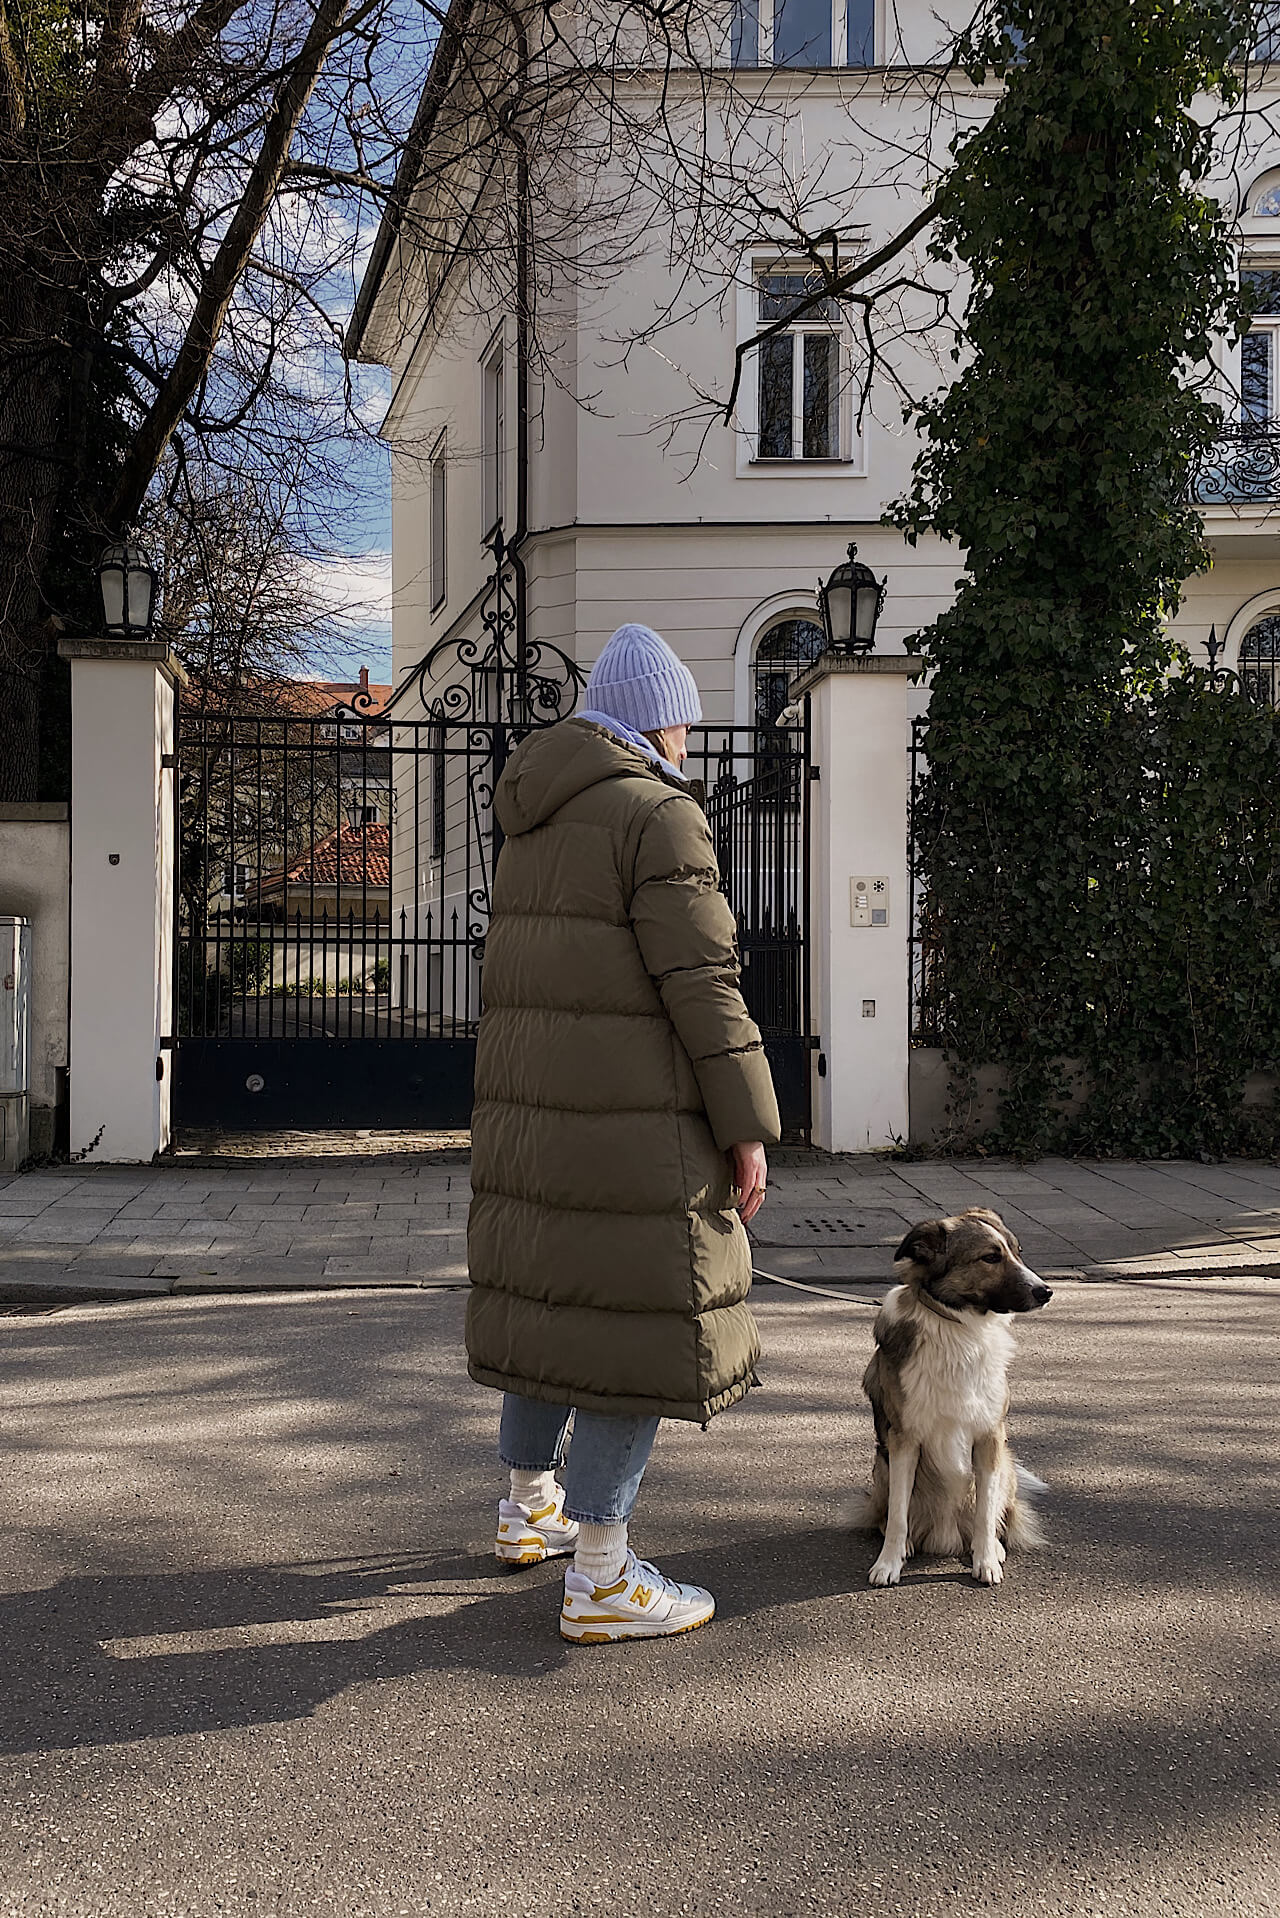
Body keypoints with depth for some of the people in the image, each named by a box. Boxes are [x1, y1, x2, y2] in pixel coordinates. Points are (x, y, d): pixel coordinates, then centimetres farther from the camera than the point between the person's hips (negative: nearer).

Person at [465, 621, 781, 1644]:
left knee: (550, 1292, 21)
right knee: (635, 1324, -3)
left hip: (531, 1103, 9)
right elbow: (702, 981, -17)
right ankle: (600, 1579, 1)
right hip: (632, 1121, -9)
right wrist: (749, 1126, -12)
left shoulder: (537, 821, 14)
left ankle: (528, 1509, 35)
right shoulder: (659, 814, -13)